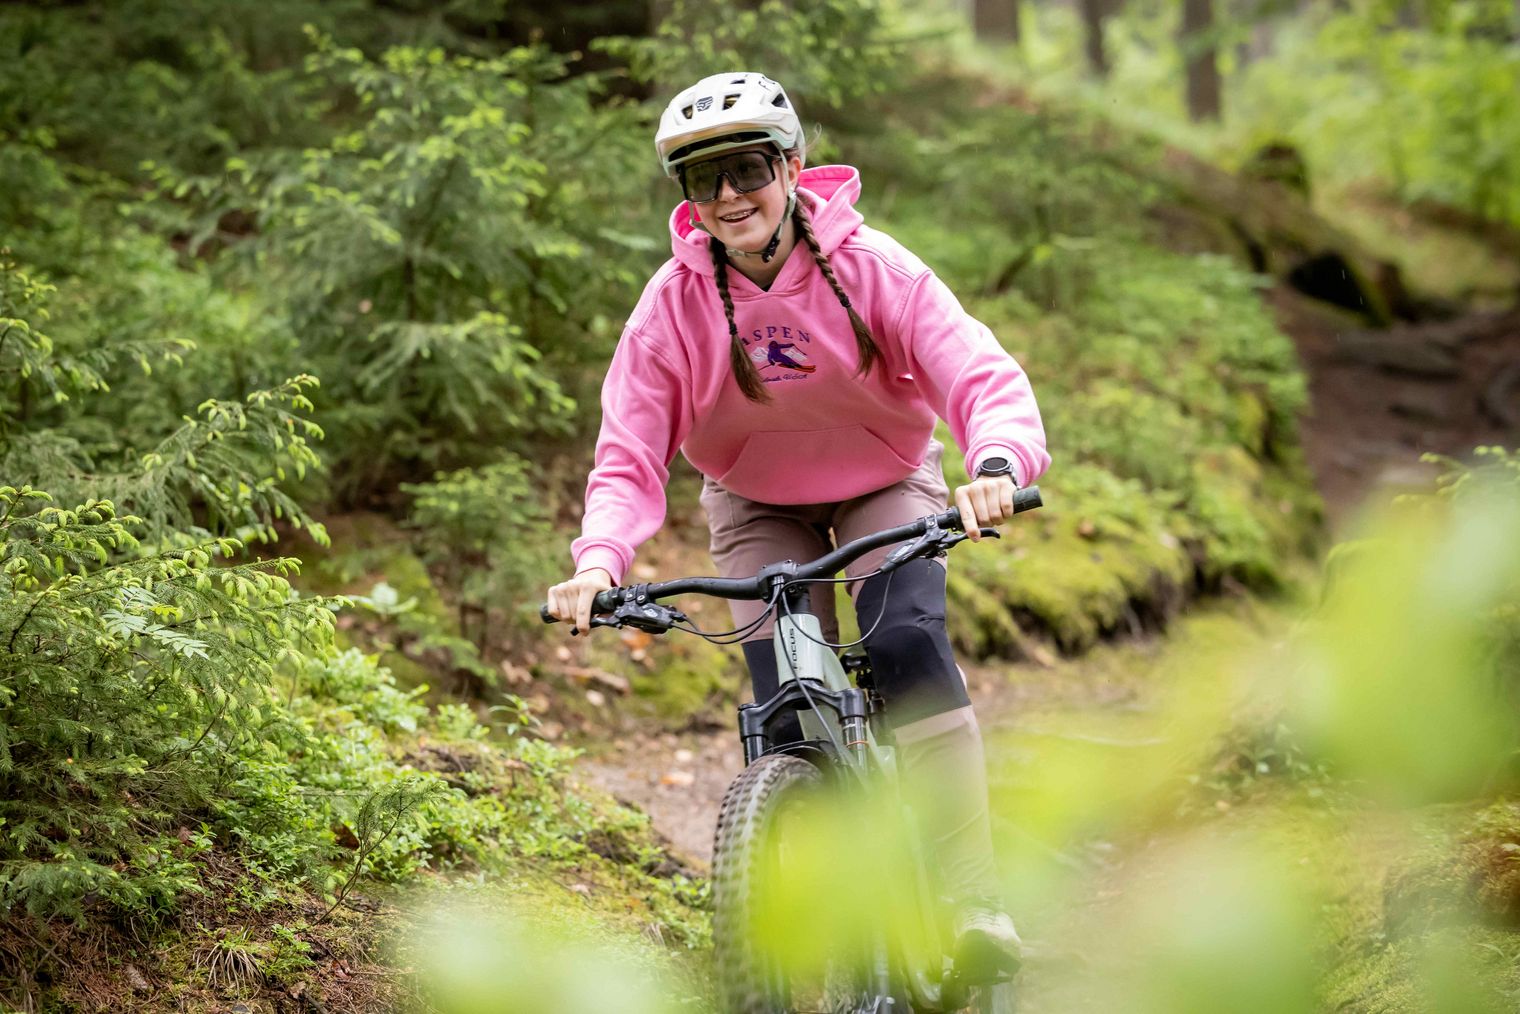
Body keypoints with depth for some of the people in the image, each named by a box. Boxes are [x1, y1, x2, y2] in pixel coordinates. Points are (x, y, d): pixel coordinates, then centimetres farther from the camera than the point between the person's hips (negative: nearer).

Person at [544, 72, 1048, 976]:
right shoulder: (674, 304, -21)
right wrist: (600, 559, -41)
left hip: (885, 483, -2)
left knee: (910, 640, -27)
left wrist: (998, 464, -55)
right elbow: (630, 457, -21)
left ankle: (975, 899, -26)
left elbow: (984, 377, -33)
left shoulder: (871, 268, -25)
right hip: (758, 504, 2)